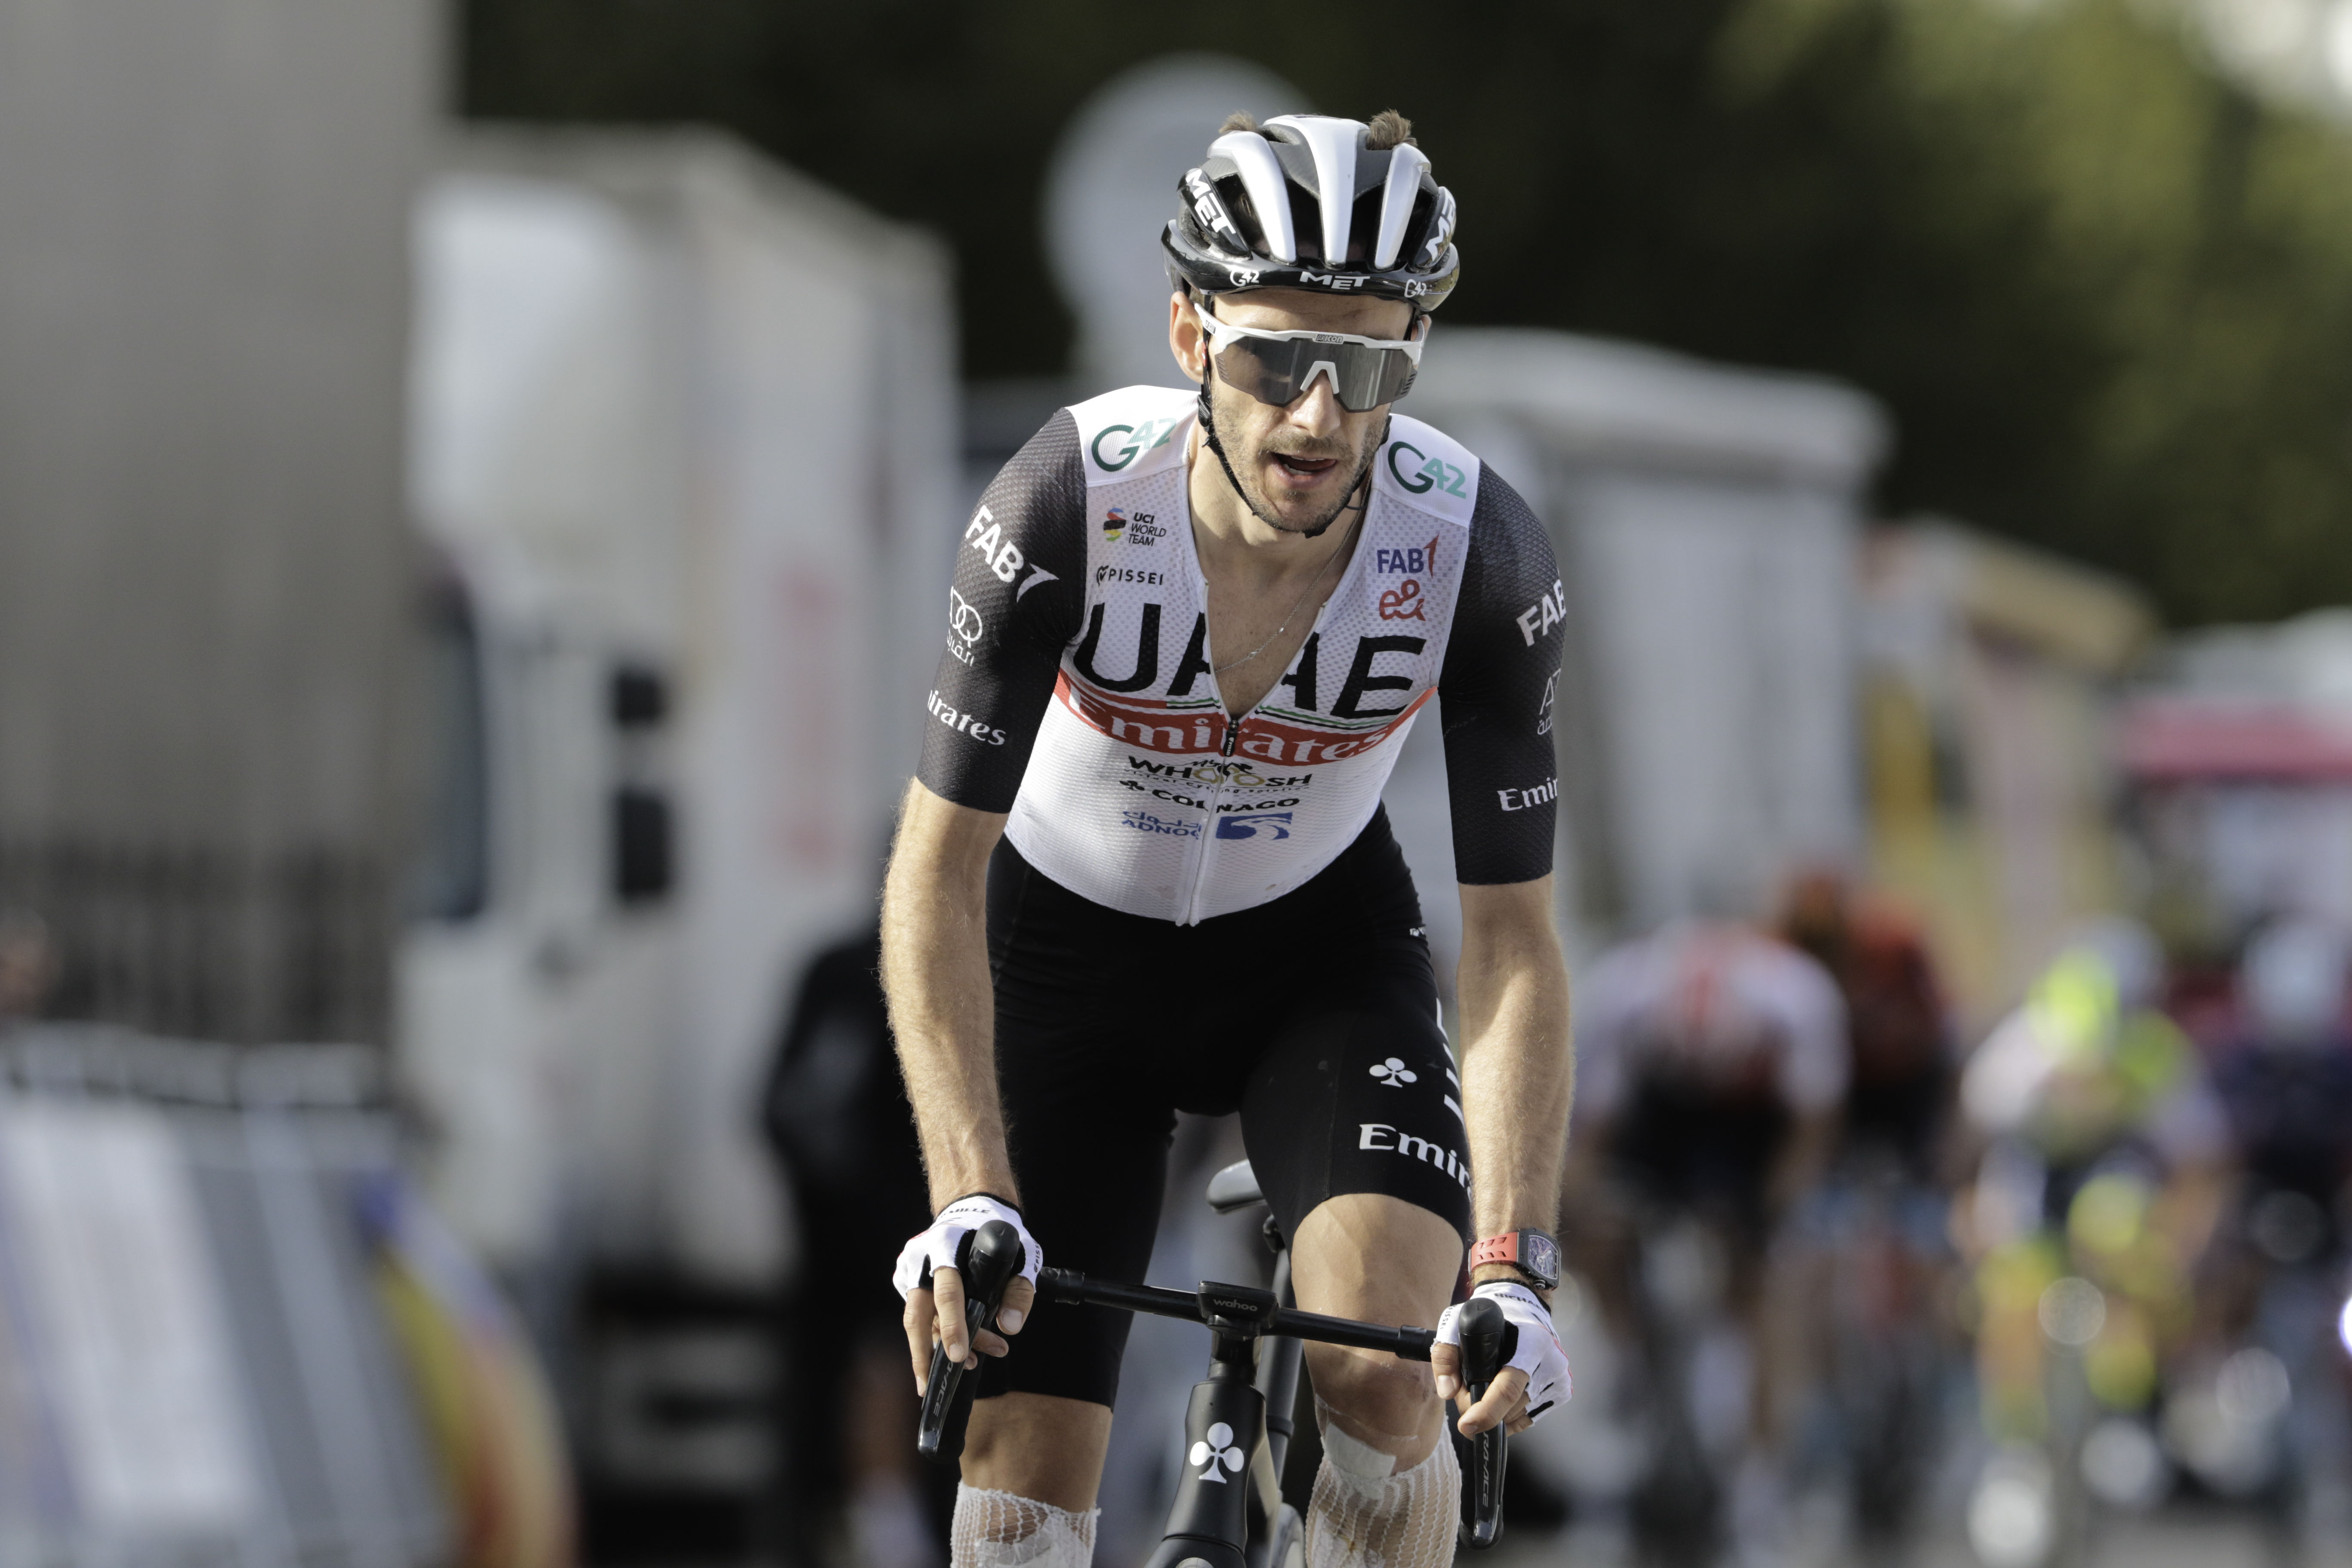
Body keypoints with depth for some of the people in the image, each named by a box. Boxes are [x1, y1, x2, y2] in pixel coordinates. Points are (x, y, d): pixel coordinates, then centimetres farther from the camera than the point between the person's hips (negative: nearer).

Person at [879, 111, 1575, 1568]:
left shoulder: (1480, 558, -28)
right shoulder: (1069, 504, -31)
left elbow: (1514, 944, -21)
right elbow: (936, 877, -25)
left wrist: (1514, 1269, -31)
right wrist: (969, 1200, -36)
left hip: (1320, 942, 1)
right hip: (1069, 941, 0)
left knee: (1387, 1368, -24)